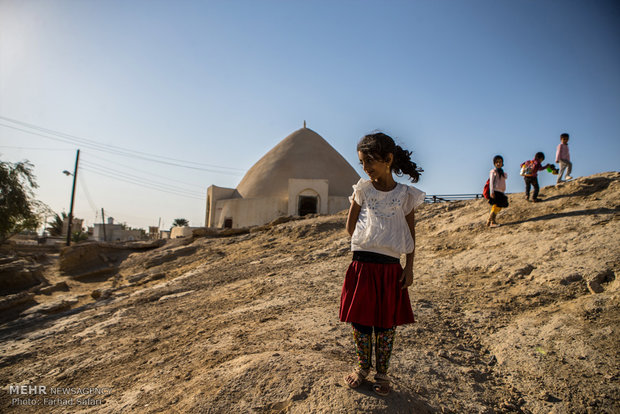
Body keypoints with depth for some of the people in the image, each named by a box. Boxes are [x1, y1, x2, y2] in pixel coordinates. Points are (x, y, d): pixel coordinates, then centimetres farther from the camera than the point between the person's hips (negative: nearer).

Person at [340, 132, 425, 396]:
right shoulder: (362, 189, 3)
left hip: (390, 268, -1)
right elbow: (350, 227, 6)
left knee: (386, 323, 9)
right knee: (360, 320, 9)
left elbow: (411, 233, 4)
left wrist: (409, 267, 1)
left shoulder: (405, 194, 0)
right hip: (362, 265, 1)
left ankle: (382, 373, 29)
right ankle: (363, 367, 32)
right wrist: (367, 242, 0)